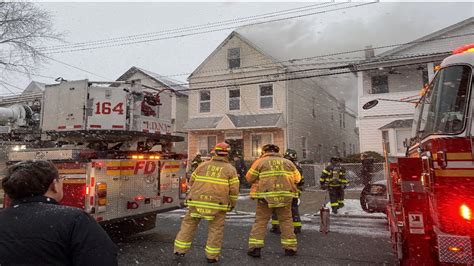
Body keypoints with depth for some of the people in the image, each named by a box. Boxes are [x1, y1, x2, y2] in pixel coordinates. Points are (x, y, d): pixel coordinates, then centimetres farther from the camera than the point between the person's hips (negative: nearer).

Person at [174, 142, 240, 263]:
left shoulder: (203, 165, 4)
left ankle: (180, 250, 15)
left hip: (197, 202, 2)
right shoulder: (231, 169, -3)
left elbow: (192, 182, 8)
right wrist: (232, 204, 9)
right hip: (217, 204, -2)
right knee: (216, 229, 11)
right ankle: (212, 256, 13)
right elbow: (234, 190, -5)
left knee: (189, 224, 15)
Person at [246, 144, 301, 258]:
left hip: (266, 196, -2)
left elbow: (249, 178, 3)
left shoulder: (260, 162, 4)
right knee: (286, 221, 14)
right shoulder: (288, 162, 12)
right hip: (285, 196, 2)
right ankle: (290, 248, 17)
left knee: (260, 221, 7)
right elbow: (297, 178, 13)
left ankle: (255, 248, 3)